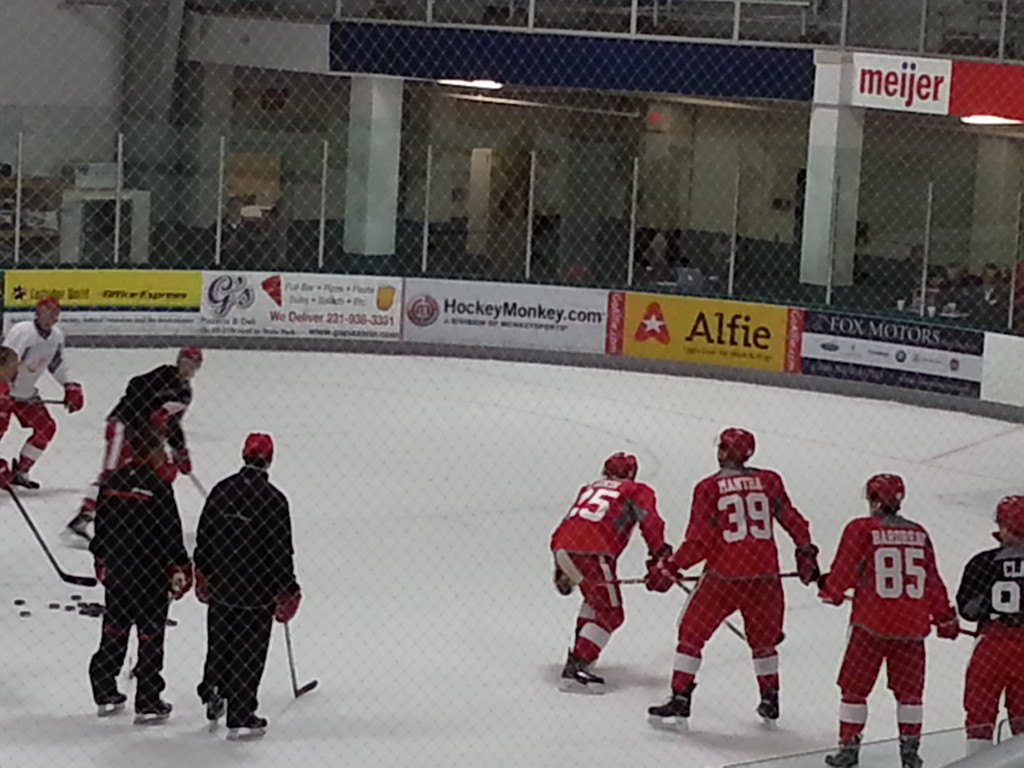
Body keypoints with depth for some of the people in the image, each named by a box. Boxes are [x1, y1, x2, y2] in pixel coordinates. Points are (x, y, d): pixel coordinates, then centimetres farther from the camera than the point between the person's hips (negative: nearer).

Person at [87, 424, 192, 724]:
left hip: (116, 572, 6)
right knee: (150, 637, 1)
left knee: (114, 631, 16)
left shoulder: (111, 482, 3)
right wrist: (180, 570, -6)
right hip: (152, 573, -6)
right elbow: (170, 535, -15)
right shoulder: (158, 487, -17)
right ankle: (148, 704, 3)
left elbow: (100, 527, 11)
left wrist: (101, 560, 23)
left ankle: (105, 695, 23)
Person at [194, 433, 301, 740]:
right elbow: (282, 550, -13)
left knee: (220, 643, 23)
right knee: (249, 653, 4)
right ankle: (240, 719, 7)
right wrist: (287, 591, -3)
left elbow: (203, 536, 8)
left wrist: (203, 574, 22)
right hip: (258, 591, -4)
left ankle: (212, 694, 32)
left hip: (220, 584, 4)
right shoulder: (273, 499, -16)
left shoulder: (220, 491, -1)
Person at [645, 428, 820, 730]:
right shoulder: (769, 481, 7)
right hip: (765, 574, 3)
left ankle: (679, 702, 2)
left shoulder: (708, 487, -1)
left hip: (723, 574, -3)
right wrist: (806, 553, 19)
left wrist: (668, 568, 2)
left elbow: (699, 543, -5)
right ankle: (770, 703, 25)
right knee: (763, 637, 23)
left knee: (692, 633, 9)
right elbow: (791, 519, 10)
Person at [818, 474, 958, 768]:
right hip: (912, 625, 3)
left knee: (855, 686, 9)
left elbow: (844, 569, -2)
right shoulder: (919, 534, 6)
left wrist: (830, 592, 18)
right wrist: (945, 617, 20)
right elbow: (932, 581, 10)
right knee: (909, 688, 15)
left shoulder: (861, 529, -5)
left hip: (871, 624, -3)